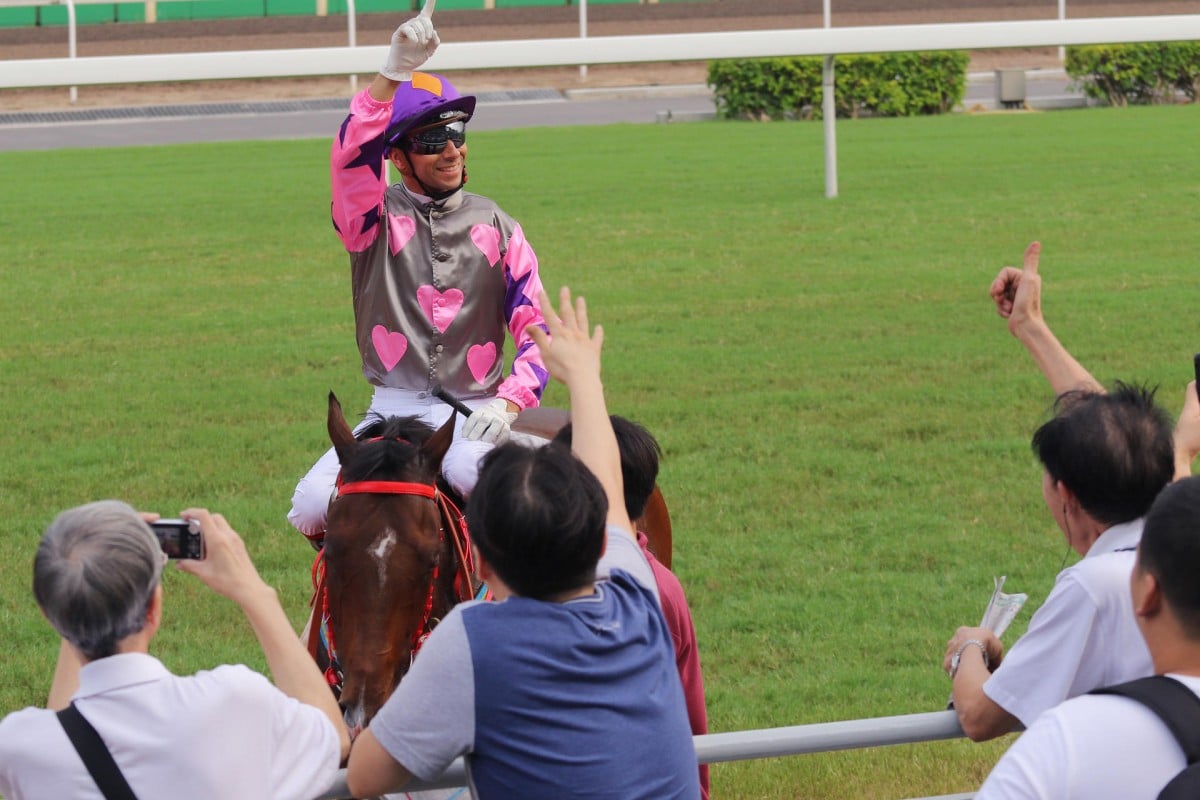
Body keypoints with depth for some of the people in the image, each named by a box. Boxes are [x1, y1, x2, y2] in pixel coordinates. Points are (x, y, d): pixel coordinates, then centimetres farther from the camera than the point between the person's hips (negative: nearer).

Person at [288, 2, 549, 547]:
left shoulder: (497, 229, 9)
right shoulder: (374, 220, 4)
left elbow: (536, 331, 3)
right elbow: (351, 157, -19)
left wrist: (507, 404, -16)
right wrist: (392, 75, -33)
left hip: (473, 413, -1)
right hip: (391, 412, 1)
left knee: (472, 472, -35)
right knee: (310, 506, -20)